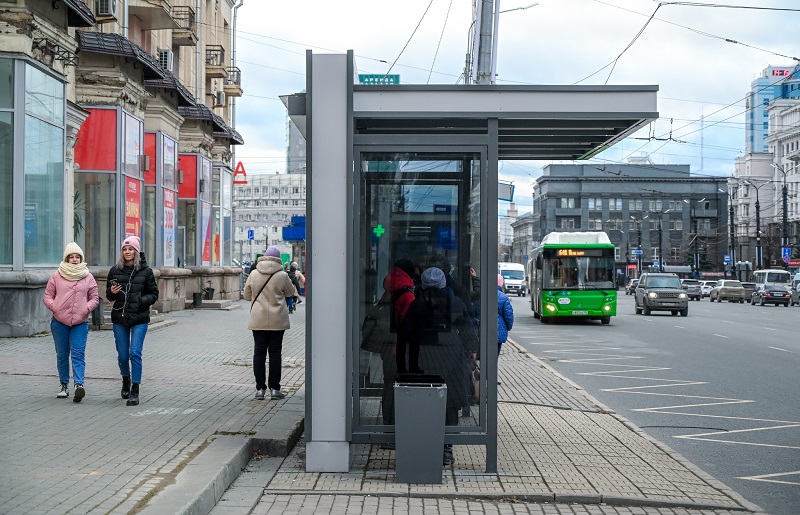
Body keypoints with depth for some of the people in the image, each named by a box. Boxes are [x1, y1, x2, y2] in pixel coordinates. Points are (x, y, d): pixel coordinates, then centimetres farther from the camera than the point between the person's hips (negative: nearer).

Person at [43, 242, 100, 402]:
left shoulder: (88, 277, 5)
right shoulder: (57, 276, 4)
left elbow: (94, 298, 9)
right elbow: (48, 295, 8)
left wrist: (86, 308, -8)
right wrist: (53, 307, -8)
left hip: (80, 323, -1)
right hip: (59, 321, 1)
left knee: (78, 354, -11)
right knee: (62, 355, 9)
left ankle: (79, 384, -21)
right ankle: (64, 385, 19)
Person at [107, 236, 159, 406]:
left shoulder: (146, 271, -2)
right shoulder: (115, 270, 4)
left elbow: (154, 294, 3)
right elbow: (109, 295, 12)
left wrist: (142, 300, -16)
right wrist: (112, 292, -10)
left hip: (139, 319, -3)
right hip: (119, 317, 3)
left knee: (135, 353, -12)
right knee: (122, 355, 9)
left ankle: (135, 392, -8)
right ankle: (126, 381, 38)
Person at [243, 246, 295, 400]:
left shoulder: (253, 275, -2)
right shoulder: (282, 276, -9)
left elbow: (246, 296, 8)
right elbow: (290, 292, 7)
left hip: (258, 321, 2)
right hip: (277, 321, -2)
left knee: (259, 353, 6)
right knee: (275, 353, 5)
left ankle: (260, 388, 7)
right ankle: (274, 388, 7)